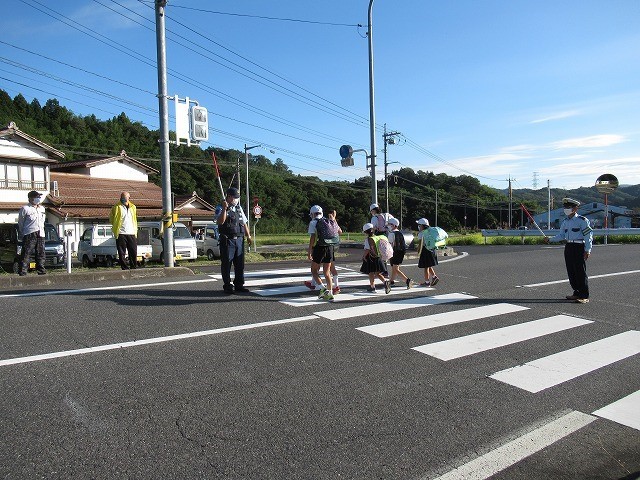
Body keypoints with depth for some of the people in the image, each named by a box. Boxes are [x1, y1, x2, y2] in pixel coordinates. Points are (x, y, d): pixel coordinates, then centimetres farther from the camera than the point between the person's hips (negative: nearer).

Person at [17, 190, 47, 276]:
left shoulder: (42, 208, 16)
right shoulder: (25, 209, -2)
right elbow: (20, 224, 3)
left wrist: (41, 231, 18)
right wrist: (22, 235, 6)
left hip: (40, 234, 6)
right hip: (29, 235, -6)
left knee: (41, 254, 7)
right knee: (26, 254, -7)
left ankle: (41, 270, 14)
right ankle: (22, 272, -5)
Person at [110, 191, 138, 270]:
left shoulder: (133, 207, 15)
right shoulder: (117, 207, 2)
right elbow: (111, 219, 8)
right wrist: (116, 227, 5)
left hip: (132, 234, 3)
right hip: (121, 234, -3)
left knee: (134, 252, 3)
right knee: (122, 253, -1)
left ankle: (133, 268, 14)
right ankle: (125, 269, 6)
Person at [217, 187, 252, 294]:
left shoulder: (239, 208, 16)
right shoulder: (222, 209, -3)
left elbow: (244, 223, 21)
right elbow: (220, 222, -21)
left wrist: (248, 236, 17)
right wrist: (224, 209, -26)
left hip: (239, 240, 6)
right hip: (227, 240, -6)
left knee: (240, 263, 8)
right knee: (226, 263, 0)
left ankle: (239, 285, 17)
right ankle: (227, 285, 8)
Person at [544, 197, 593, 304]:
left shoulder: (582, 220, -7)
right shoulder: (565, 222, 13)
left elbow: (588, 236, -9)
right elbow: (561, 236, 17)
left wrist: (587, 250, -14)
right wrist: (550, 239, 3)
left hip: (579, 247, -7)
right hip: (568, 247, 7)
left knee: (580, 272, -5)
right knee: (571, 272, 9)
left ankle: (584, 296, 2)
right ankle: (577, 293, 21)